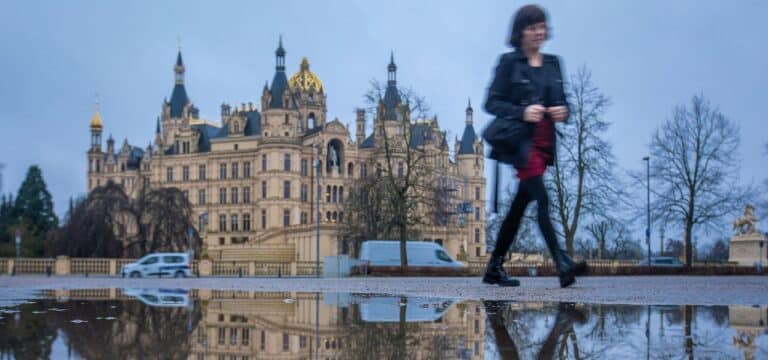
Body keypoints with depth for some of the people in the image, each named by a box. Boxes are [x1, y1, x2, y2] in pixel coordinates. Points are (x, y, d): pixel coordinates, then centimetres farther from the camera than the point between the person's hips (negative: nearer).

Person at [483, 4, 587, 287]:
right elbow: (491, 103, -6)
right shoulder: (509, 62, -3)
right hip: (520, 144, -6)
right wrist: (522, 112, -20)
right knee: (542, 201, -15)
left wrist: (563, 112, -3)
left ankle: (494, 269, 17)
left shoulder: (553, 63, 14)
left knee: (519, 206, 9)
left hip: (544, 145, 6)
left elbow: (561, 102, 20)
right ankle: (563, 265, -20)